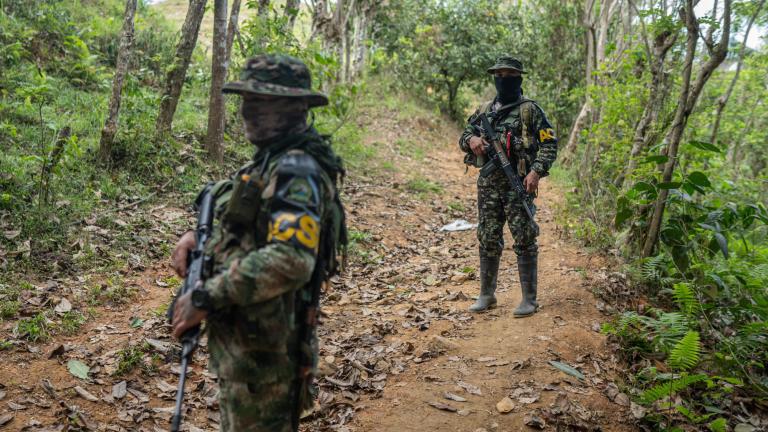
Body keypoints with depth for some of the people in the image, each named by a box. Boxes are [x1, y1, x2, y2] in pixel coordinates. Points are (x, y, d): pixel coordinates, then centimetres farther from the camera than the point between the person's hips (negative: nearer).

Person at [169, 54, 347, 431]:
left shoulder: (297, 171, -22)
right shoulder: (272, 159, 10)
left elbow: (290, 260, -34)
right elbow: (245, 222, 23)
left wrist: (205, 298, -27)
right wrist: (198, 236, 3)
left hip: (262, 348, -10)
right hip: (245, 337, 10)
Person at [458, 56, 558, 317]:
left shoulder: (529, 110, 2)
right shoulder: (484, 110, 16)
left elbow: (549, 143, -2)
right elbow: (463, 137, 21)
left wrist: (537, 171, -16)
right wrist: (471, 140, -3)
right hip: (488, 183, 5)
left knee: (524, 240, -4)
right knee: (488, 240, 8)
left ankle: (529, 299, 3)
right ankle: (486, 295, 19)